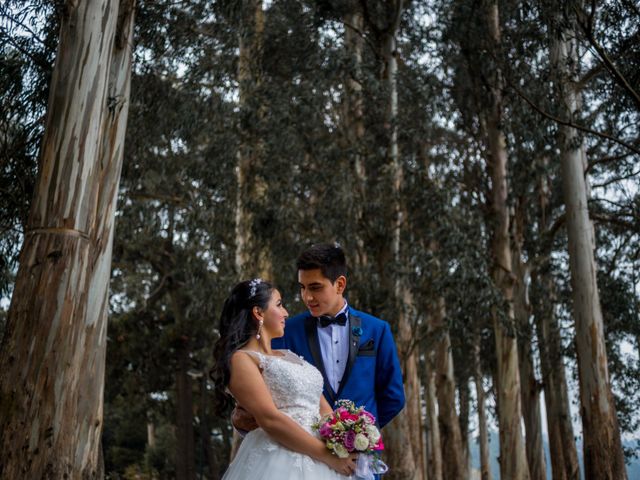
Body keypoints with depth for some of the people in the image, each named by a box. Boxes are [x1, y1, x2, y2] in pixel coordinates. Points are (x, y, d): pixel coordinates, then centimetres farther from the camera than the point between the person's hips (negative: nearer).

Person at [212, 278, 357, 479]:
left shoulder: (289, 356, 18)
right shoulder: (241, 359, -7)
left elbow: (323, 406, 11)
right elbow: (269, 419, -18)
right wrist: (327, 455, -15)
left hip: (317, 462, 8)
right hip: (278, 463, -7)